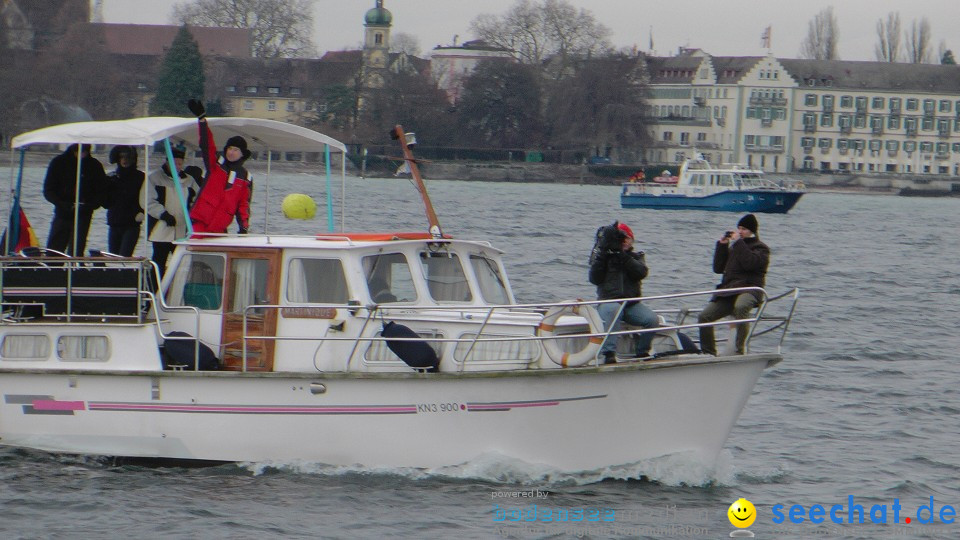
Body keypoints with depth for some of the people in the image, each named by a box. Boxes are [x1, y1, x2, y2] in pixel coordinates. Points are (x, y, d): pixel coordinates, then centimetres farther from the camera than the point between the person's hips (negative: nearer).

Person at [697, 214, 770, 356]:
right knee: (704, 317, -10)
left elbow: (749, 263, -14)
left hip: (749, 288, -7)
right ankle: (708, 353, -2)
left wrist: (738, 242, -8)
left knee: (740, 307, -42)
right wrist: (721, 245, 15)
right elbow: (718, 268, 22)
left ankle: (739, 350, -44)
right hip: (728, 290, 7)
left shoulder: (761, 248, 6)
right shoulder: (733, 247, 27)